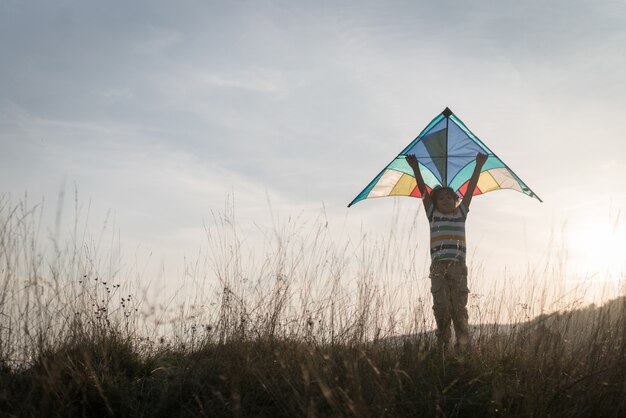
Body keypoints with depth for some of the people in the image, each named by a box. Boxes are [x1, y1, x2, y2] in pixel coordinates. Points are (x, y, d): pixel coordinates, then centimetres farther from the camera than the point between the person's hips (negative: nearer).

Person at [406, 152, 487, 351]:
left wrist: (479, 165, 9)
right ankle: (443, 344, 0)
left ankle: (463, 344, -7)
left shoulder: (460, 213, 17)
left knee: (459, 307, -6)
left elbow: (471, 188, 13)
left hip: (458, 266, 0)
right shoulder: (433, 214, 15)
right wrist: (415, 168, 2)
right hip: (438, 266, 0)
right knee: (441, 306, -7)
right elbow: (423, 190, 9)